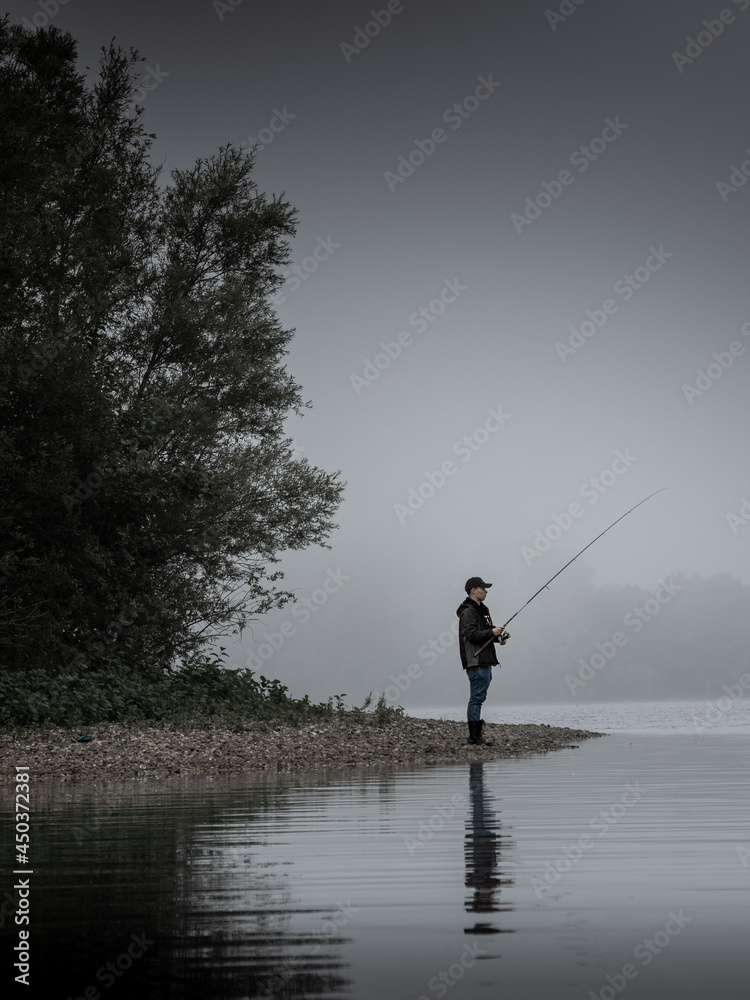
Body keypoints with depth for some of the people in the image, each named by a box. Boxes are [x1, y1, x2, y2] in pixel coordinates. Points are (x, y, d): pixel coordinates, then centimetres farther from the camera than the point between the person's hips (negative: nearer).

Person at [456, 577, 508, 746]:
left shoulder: (481, 610, 21)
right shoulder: (468, 612, -11)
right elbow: (471, 634, -22)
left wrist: (497, 638, 11)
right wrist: (492, 633, -21)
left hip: (484, 661, 10)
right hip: (475, 661, -10)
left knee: (479, 697, 10)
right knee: (477, 697, -10)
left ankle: (476, 735, 14)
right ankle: (474, 736, -9)